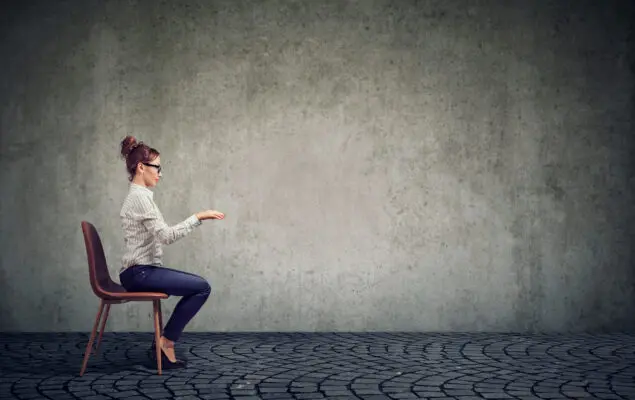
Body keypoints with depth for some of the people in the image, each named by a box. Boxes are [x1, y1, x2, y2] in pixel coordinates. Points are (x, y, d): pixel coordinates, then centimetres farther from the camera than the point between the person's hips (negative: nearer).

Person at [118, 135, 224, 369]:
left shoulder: (137, 195, 16)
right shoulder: (140, 197, -16)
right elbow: (166, 235, -22)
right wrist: (198, 217, -19)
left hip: (142, 270, 10)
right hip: (140, 272, -10)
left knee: (199, 285, 15)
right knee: (202, 288, -13)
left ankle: (165, 342, 12)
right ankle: (165, 342, -4)